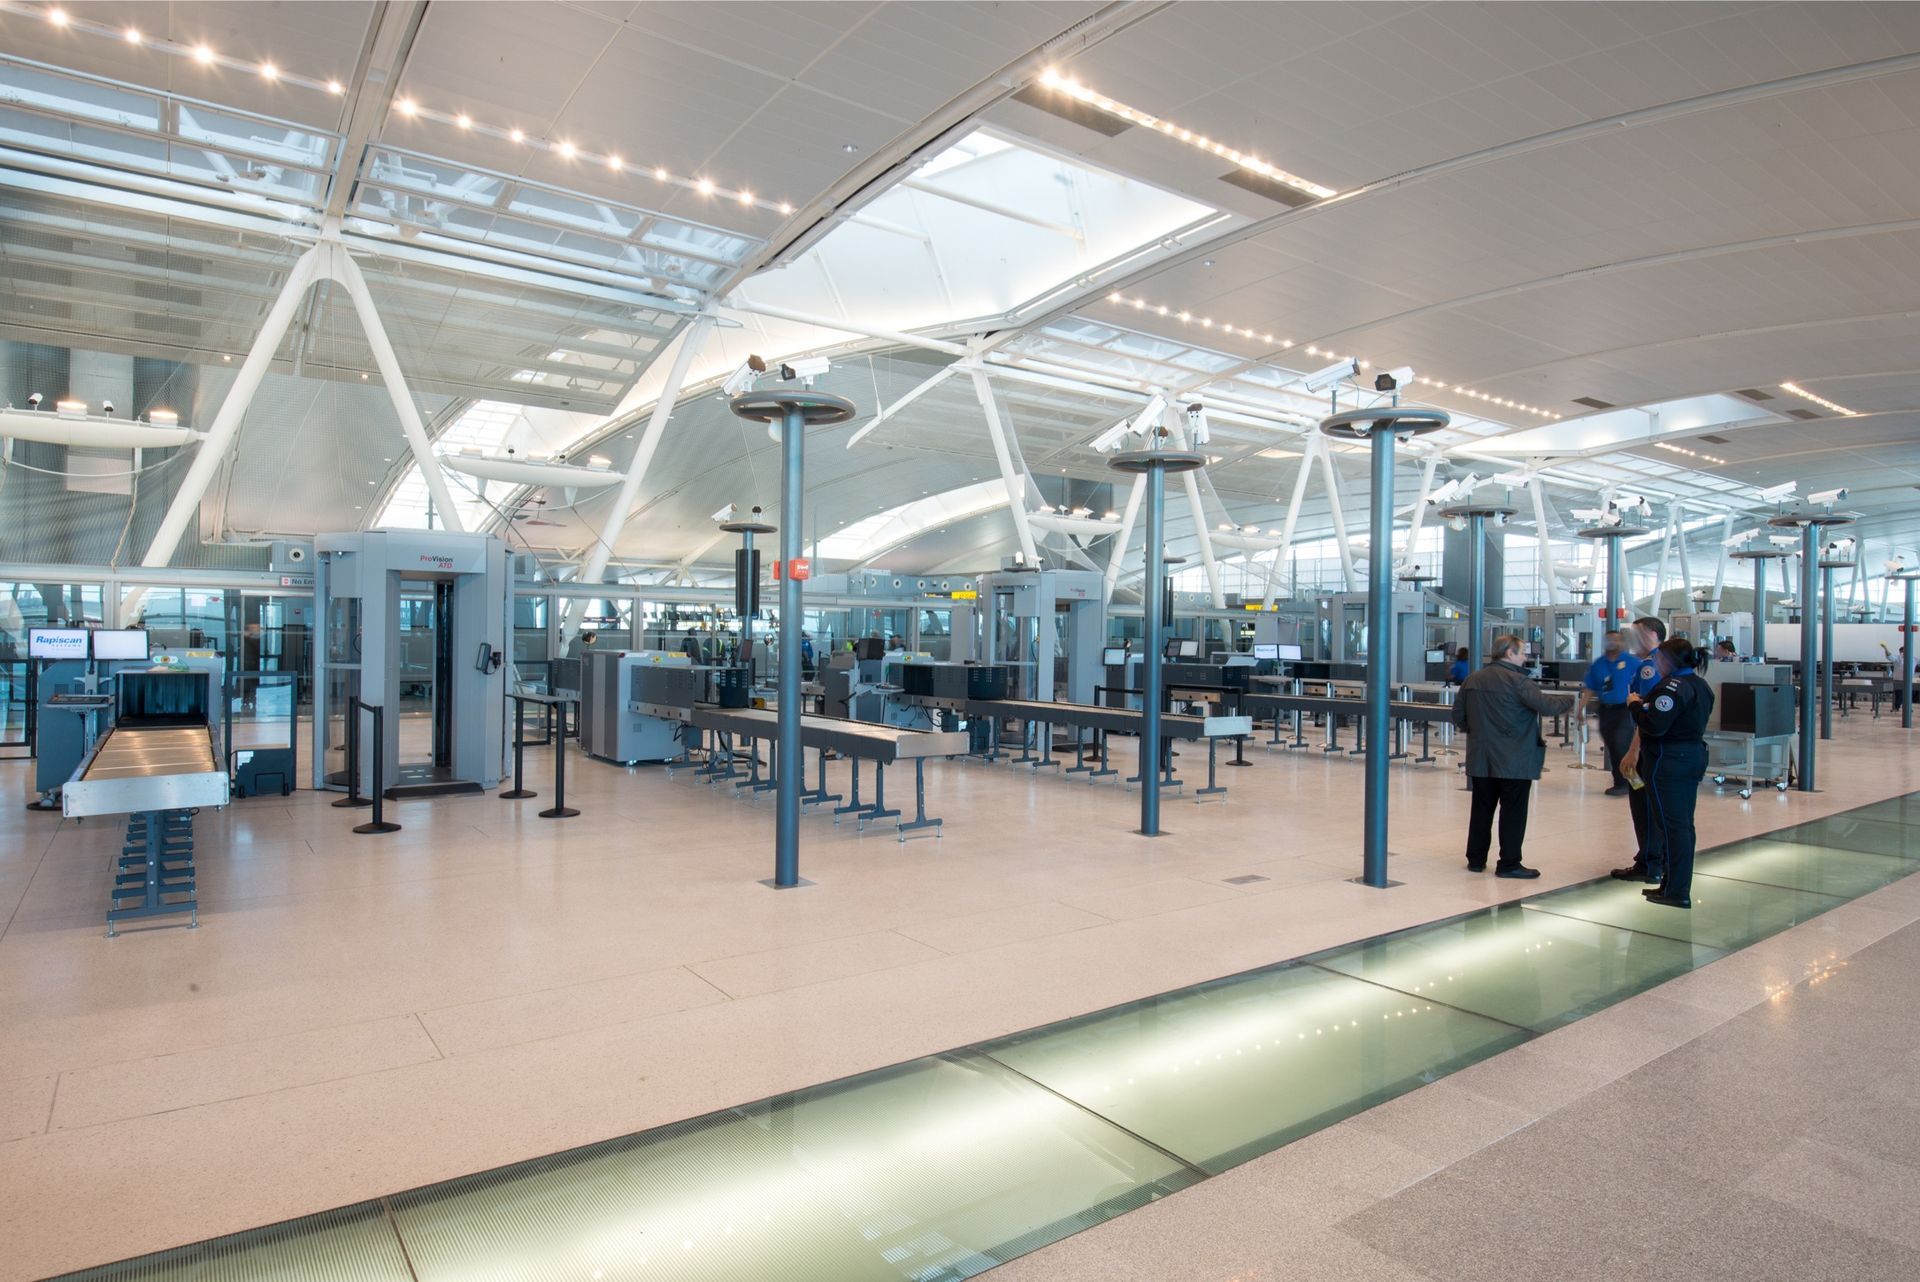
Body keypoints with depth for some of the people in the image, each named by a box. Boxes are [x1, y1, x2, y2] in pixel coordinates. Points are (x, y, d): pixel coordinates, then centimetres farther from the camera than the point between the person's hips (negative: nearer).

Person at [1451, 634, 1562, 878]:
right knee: (1513, 812, 1)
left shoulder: (1472, 680, 9)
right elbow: (1546, 706, -17)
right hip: (1514, 760, -6)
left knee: (1482, 809, 12)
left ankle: (1476, 859, 17)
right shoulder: (1517, 680, -12)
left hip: (1480, 758, 6)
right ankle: (1509, 864, 4)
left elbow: (1458, 715, 12)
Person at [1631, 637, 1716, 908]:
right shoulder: (1701, 686, 14)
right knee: (1684, 824, 13)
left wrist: (1635, 705, -9)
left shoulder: (1672, 687, -18)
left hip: (1668, 762, -10)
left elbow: (1654, 726, -25)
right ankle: (1675, 885, 20)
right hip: (1694, 756, 10)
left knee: (1671, 825, -5)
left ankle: (1676, 892, -2)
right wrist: (1645, 704, 15)